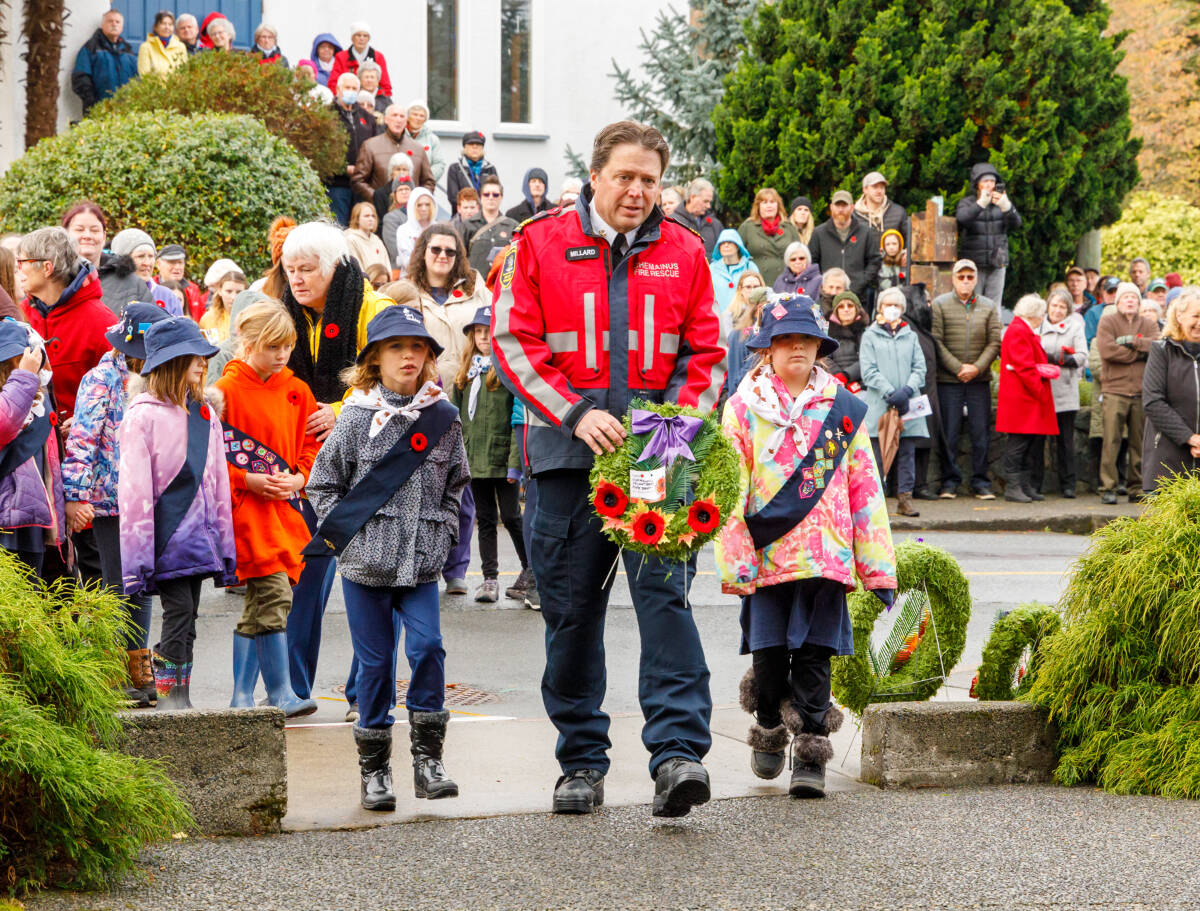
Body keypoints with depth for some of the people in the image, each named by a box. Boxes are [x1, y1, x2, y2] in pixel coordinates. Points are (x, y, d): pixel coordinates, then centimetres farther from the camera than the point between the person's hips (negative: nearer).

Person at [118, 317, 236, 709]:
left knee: (187, 620, 8)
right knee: (178, 611, -12)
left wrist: (224, 544, 16)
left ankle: (181, 704, 13)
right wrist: (138, 558, -14)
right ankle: (169, 705, -8)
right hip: (166, 535, -6)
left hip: (197, 535, 6)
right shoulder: (143, 415, -8)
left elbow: (218, 482, 18)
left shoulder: (205, 415, 13)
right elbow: (133, 489, -11)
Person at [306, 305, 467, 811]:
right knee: (375, 663, 3)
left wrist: (442, 533, 5)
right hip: (366, 562, -1)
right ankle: (374, 769, 13)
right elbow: (323, 483, 6)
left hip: (422, 563, 1)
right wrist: (343, 533, -3)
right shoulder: (357, 417, -1)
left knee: (427, 647, -12)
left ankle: (427, 759, -1)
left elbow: (456, 483, 16)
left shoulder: (443, 417, 5)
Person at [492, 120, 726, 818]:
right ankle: (582, 760, 17)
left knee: (665, 592, -14)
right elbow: (513, 340, -1)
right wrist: (575, 414, -11)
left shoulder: (683, 251, 9)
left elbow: (706, 353, 11)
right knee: (572, 608, 5)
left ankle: (679, 752, -19)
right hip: (570, 449, 0)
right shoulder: (542, 243, 4)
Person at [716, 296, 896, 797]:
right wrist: (735, 562, -8)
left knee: (814, 656, -1)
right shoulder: (744, 407, 3)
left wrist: (879, 568, 5)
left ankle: (810, 756, 8)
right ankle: (770, 732, 29)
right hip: (766, 551, 0)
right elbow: (730, 490, 0)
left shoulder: (842, 408, 7)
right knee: (769, 656, 4)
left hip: (825, 556, 0)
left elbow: (865, 487, 8)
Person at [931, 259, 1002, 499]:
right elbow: (936, 342, -5)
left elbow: (995, 342, 4)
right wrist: (958, 367, -12)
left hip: (979, 380, 2)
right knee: (949, 432, 0)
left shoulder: (988, 307, 10)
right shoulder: (940, 305, 2)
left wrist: (977, 367, -11)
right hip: (948, 380, -2)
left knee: (981, 432, 2)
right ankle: (950, 481, 7)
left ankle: (980, 482, 8)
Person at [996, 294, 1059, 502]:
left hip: (1031, 400, 11)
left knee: (1033, 444, 9)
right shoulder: (1017, 332, -12)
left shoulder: (1027, 332, 23)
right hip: (1021, 399, -11)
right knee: (1018, 443, -9)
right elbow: (1024, 367, -18)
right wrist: (1040, 392, -17)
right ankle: (1013, 487, -8)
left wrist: (1050, 370, 6)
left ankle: (1025, 486, 12)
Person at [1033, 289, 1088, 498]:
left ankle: (1067, 484, 5)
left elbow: (1082, 356, 0)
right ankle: (1034, 483, 4)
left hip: (1065, 392, -1)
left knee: (1065, 440, 1)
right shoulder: (1038, 326, 13)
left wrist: (1063, 360, -17)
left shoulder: (1075, 327, 11)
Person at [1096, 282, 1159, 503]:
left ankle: (1137, 488, 11)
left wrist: (1131, 341, -9)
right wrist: (1140, 352, -4)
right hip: (1115, 391, -3)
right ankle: (1107, 488, -5)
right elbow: (1106, 350, -10)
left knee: (1140, 443, 4)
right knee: (1111, 442, -8)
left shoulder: (1148, 324, 16)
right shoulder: (1107, 321, 7)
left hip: (1142, 392, 3)